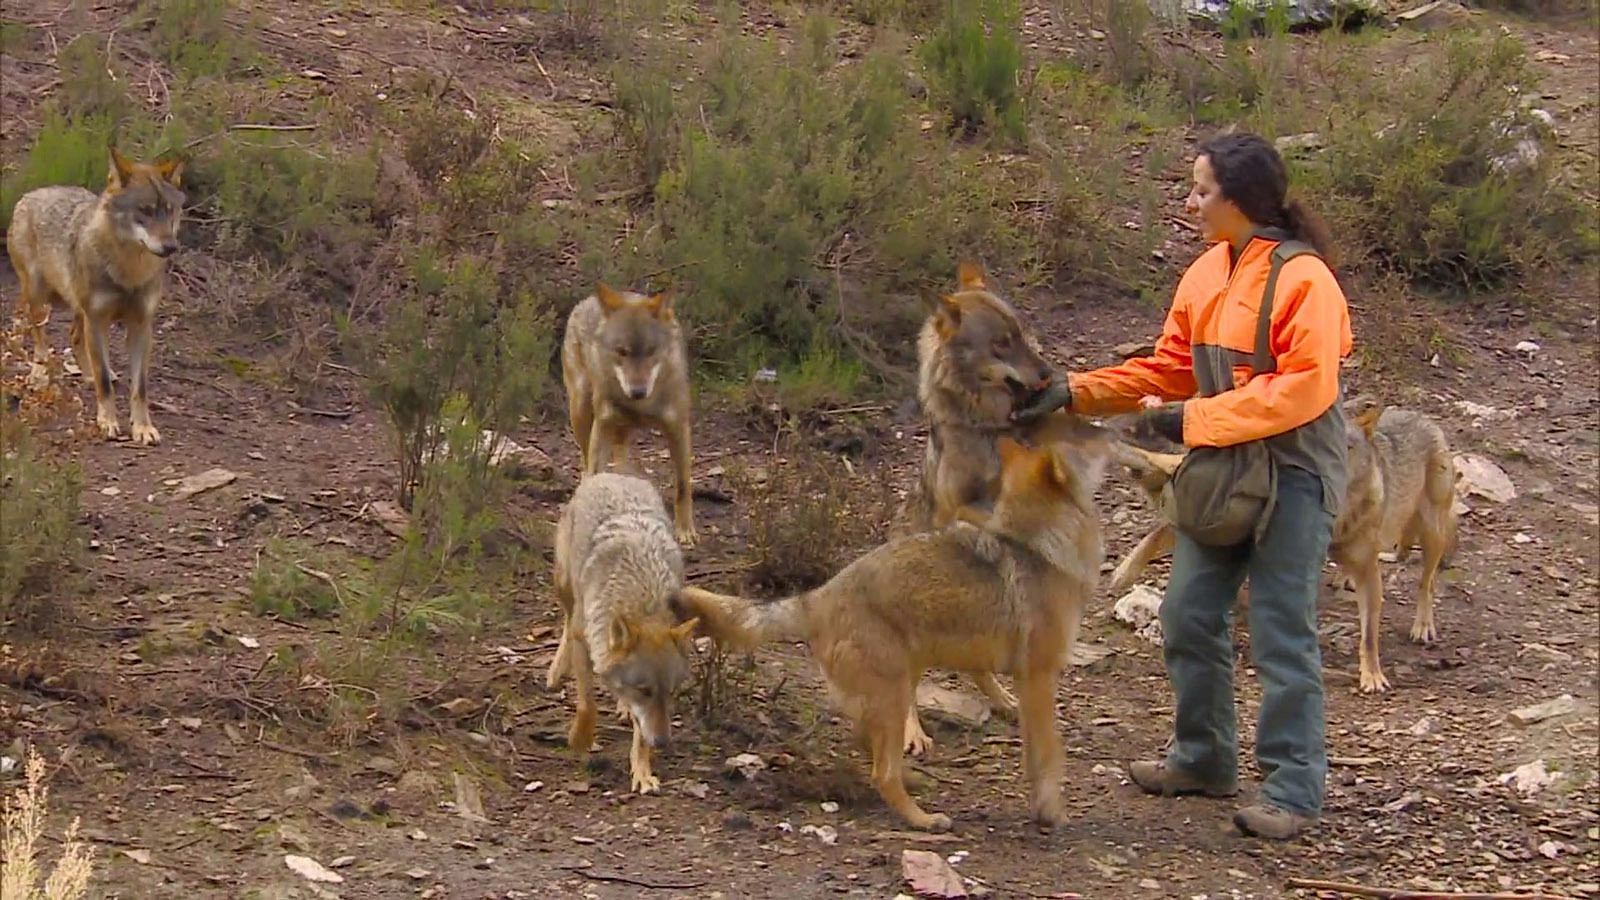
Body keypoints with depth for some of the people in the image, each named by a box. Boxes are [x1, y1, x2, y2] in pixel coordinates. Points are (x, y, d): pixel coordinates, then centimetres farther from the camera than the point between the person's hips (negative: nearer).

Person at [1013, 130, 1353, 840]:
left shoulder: (1303, 279, -18)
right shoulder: (1206, 274, 7)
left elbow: (1306, 387, -24)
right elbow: (1168, 368, 13)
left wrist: (1198, 419, -22)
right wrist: (1074, 392, 4)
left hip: (1291, 478, -8)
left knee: (1281, 636, -5)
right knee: (1188, 620, 13)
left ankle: (1294, 792, 3)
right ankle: (1203, 760, 28)